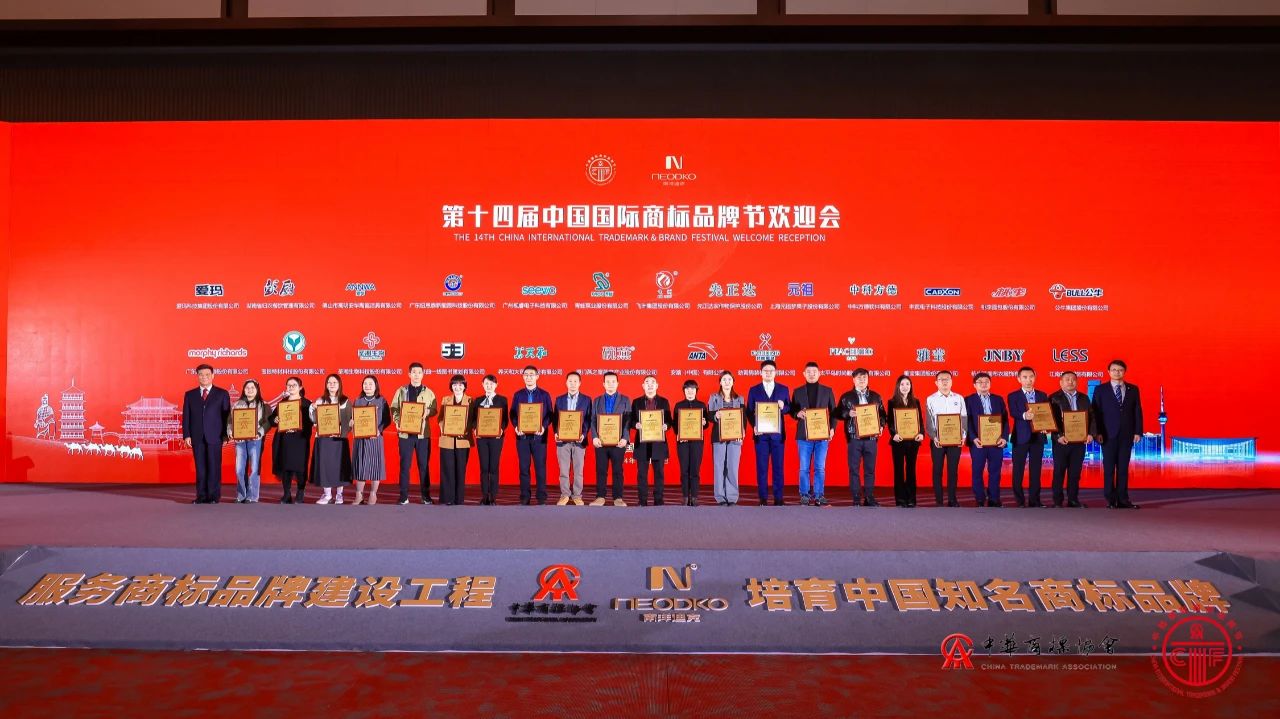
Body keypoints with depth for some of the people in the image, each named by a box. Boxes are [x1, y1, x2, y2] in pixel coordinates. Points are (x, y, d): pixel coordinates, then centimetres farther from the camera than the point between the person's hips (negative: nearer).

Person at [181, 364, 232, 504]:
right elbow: (186, 416, 9)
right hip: (197, 437, 2)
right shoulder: (190, 395, 13)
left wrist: (225, 434, -4)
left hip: (215, 436, -2)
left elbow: (226, 415, 4)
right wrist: (186, 435, -1)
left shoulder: (222, 394, 6)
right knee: (200, 467, 3)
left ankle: (213, 496, 3)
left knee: (214, 467, -2)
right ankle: (201, 496, 6)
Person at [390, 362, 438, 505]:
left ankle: (426, 495, 12)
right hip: (405, 433, 0)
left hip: (423, 433, 0)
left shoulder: (428, 392, 8)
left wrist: (427, 412, -16)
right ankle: (404, 496, 8)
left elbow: (434, 410, 5)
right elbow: (394, 409, 4)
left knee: (424, 465, 4)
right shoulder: (401, 391, 7)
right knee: (405, 465, 2)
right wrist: (397, 422, -12)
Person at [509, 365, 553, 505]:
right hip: (522, 435, 2)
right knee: (524, 467, 4)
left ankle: (542, 498, 3)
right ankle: (525, 497, 9)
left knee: (540, 467, -1)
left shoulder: (545, 395, 5)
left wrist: (544, 427, -15)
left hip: (539, 435, -2)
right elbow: (513, 414, 8)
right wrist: (516, 426, -11)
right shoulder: (517, 395, 10)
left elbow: (549, 414, 2)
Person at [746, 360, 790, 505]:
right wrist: (754, 426, -11)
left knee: (778, 466, 1)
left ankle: (778, 498, 6)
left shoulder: (783, 389, 9)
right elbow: (749, 412, 4)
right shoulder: (754, 390, 7)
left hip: (778, 434, 0)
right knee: (761, 466, 0)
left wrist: (783, 407, -13)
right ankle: (763, 498, 5)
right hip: (761, 433, 0)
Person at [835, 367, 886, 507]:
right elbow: (838, 412, 3)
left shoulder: (876, 396, 12)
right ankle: (856, 499, 4)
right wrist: (848, 413, -15)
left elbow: (883, 414, 13)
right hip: (854, 437, -2)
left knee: (870, 469, 4)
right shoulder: (846, 396, 6)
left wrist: (881, 426, -4)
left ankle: (869, 497, 9)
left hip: (871, 437, 2)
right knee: (854, 469, -1)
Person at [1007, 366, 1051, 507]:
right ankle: (1019, 501, 5)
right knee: (1018, 470, 0)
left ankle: (1034, 500, 11)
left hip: (1038, 437, 3)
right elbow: (1013, 413, -14)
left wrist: (1046, 427, -13)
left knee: (1036, 470, 5)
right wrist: (1024, 416, -35)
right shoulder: (1013, 396, 2)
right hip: (1021, 437, -3)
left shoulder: (1042, 395, 13)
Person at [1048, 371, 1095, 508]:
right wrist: (1058, 436, -19)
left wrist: (1091, 433, -4)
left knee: (1075, 471, 6)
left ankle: (1073, 499, 14)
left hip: (1080, 440, 4)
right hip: (1061, 440, -4)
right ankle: (1057, 501, 6)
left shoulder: (1084, 398, 14)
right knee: (1059, 471, 1)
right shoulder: (1054, 398, -1)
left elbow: (1091, 417, 11)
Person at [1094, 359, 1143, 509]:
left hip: (1126, 434, 2)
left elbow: (1137, 411, 8)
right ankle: (1110, 500, 3)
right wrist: (1097, 432, -8)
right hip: (1108, 434, -2)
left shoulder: (1133, 389, 10)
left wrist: (1138, 432, 0)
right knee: (1109, 469, -1)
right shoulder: (1101, 390, 3)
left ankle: (1122, 500, 6)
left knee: (1123, 468, 3)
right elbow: (1095, 412, 0)